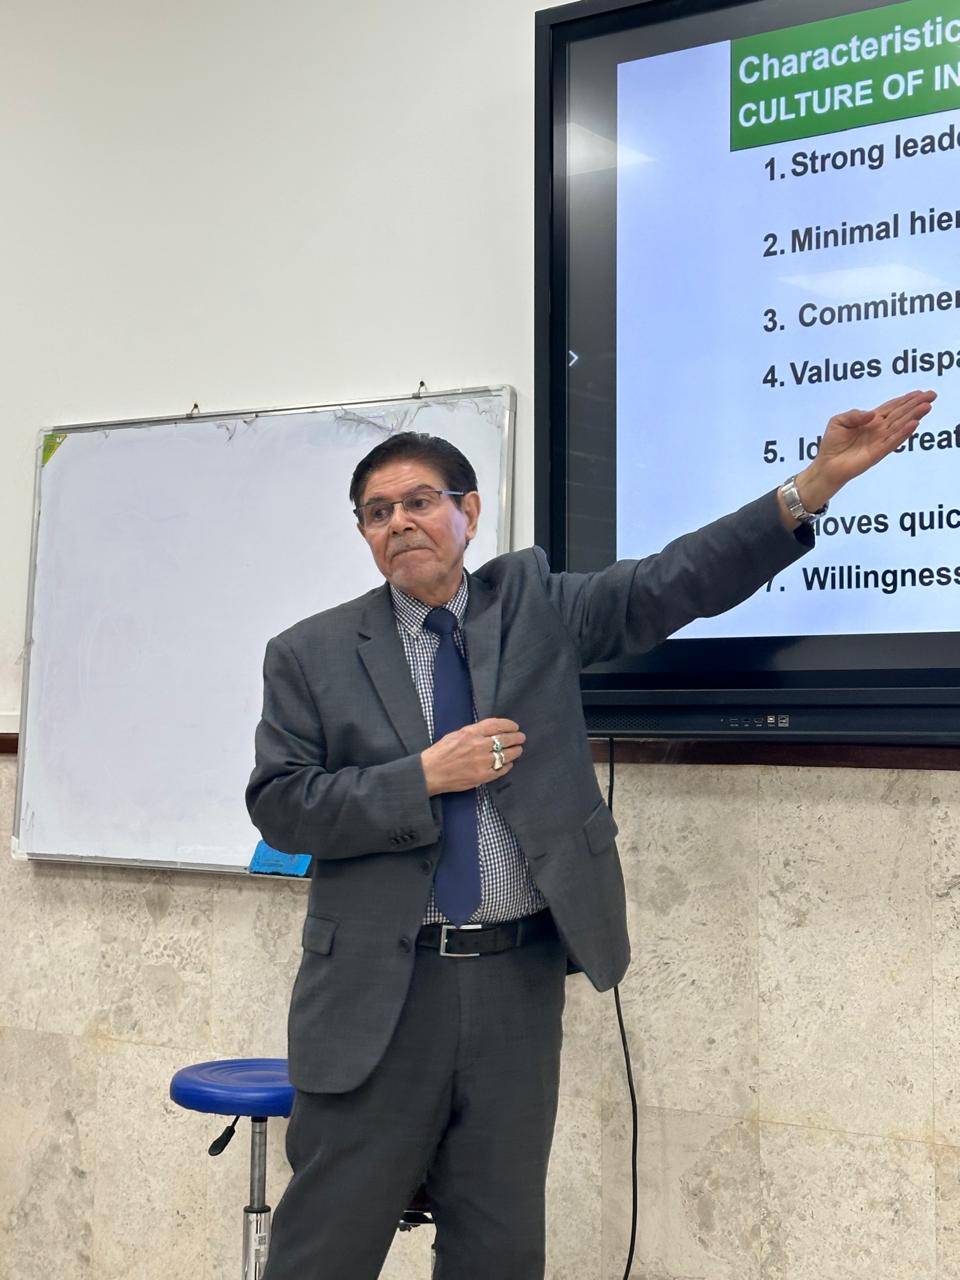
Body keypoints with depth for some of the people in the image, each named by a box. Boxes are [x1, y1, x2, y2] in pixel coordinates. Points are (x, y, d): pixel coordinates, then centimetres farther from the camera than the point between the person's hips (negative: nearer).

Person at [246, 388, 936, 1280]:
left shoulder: (534, 607, 5)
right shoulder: (310, 654, 1)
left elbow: (677, 582, -3)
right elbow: (277, 804, -4)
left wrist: (815, 485, -12)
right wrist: (424, 777, -16)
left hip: (520, 979, 2)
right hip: (379, 989, -1)